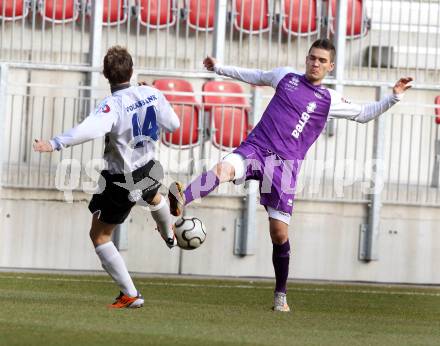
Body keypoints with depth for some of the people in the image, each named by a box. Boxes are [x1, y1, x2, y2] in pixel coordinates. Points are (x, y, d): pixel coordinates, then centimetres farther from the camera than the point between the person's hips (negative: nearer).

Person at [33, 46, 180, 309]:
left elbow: (91, 129, -50)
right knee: (153, 197, 42)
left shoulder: (113, 106, -30)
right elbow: (173, 124, 2)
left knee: (99, 236, 8)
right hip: (149, 172, 7)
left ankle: (130, 295, 4)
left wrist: (55, 144, -57)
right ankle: (170, 235, 75)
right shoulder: (151, 94, -12)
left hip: (121, 183, -7)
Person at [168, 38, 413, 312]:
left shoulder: (330, 100, 11)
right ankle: (180, 202, -58)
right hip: (255, 148, 0)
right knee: (224, 169, -34)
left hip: (285, 164, 0)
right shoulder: (285, 76, 14)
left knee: (280, 232, -2)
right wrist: (219, 69, 34)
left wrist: (394, 97, 9)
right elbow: (255, 76, 31)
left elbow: (364, 114, 20)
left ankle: (281, 295, 15)